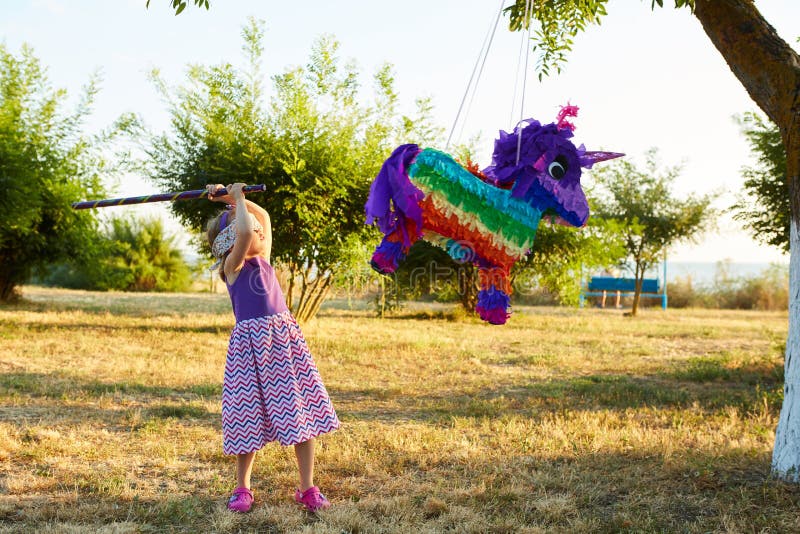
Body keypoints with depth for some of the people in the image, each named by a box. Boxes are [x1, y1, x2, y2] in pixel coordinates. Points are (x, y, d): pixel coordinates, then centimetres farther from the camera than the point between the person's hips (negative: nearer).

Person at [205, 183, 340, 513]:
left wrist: (234, 199, 16)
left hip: (286, 336, 6)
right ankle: (242, 489, 22)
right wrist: (236, 198, -11)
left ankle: (307, 488, 14)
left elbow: (262, 217, 23)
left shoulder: (262, 259, 12)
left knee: (303, 412, 5)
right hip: (252, 344, -6)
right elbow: (244, 231, -26)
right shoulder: (234, 266, -7)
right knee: (250, 417, 4)